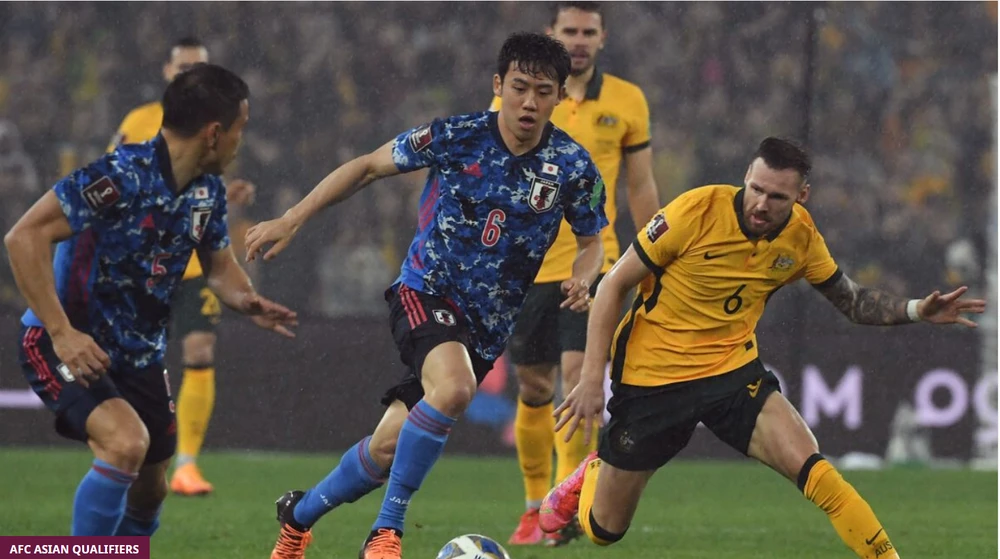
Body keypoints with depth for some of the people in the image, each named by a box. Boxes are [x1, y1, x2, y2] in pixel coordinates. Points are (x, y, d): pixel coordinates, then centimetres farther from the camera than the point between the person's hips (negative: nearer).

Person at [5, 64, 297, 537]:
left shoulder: (207, 191, -1)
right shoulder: (121, 177, -25)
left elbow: (219, 264, 16)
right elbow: (24, 237, -27)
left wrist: (245, 300, -9)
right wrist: (62, 332, -32)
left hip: (139, 355, 8)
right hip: (71, 347, -8)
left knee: (149, 489, 13)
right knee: (127, 441, -31)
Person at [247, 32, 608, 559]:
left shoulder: (573, 167, -7)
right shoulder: (456, 137, -12)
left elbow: (591, 240, 9)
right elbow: (368, 166, 1)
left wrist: (582, 277, -15)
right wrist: (291, 220, -3)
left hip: (486, 324, 3)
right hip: (425, 292, -3)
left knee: (389, 446, 2)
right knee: (453, 387, -34)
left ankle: (299, 515, 29)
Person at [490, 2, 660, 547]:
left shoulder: (627, 102, 2)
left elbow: (640, 186, 10)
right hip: (526, 268, 1)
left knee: (578, 374, -17)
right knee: (533, 390, 7)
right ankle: (535, 505, 22)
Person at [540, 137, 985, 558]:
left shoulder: (801, 236, -7)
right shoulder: (698, 211, -20)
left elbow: (853, 301, 8)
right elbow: (613, 286, -12)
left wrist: (916, 310, -11)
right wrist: (592, 378, -16)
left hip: (734, 371, 2)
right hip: (651, 378, -2)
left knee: (814, 472, -24)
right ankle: (592, 476, 45)